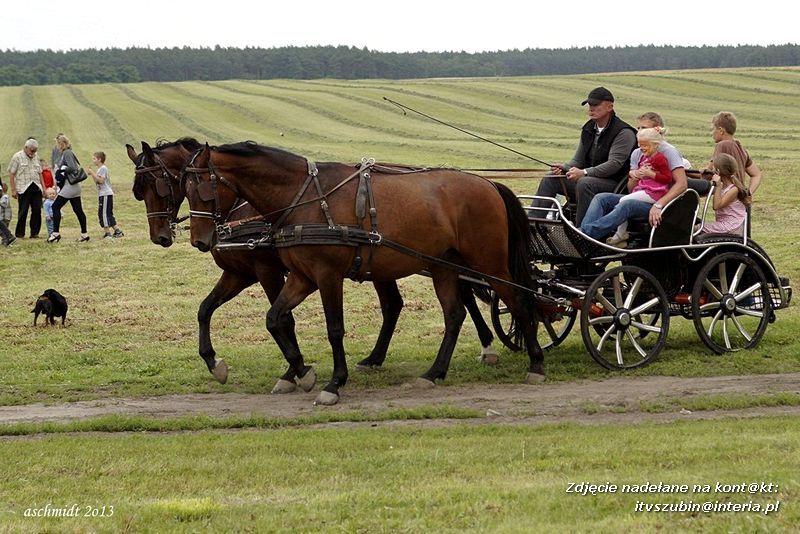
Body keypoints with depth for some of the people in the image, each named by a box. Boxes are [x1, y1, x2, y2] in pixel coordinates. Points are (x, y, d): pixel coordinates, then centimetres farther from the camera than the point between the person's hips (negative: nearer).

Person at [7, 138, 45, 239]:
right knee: (23, 212, -4)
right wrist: (13, 190, -8)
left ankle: (34, 233, 7)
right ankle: (19, 233, 3)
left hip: (36, 188, 5)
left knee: (37, 211, 1)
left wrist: (43, 188, 17)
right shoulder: (17, 157, 0)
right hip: (23, 189, -5)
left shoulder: (35, 158, 17)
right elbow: (11, 174, -2)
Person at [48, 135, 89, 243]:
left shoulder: (67, 153, -13)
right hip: (75, 186, 10)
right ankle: (84, 234, 14)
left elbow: (72, 168, -25)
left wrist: (62, 170, -10)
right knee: (78, 210, 12)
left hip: (70, 185, -10)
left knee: (56, 206, -7)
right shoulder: (66, 153, 16)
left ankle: (56, 233, -10)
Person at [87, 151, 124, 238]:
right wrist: (92, 174, 9)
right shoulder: (100, 169, 19)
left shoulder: (103, 168, -12)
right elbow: (97, 181, 19)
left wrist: (93, 173, -18)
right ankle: (117, 230, 13)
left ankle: (107, 232, -9)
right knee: (108, 214, 12)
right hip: (102, 194, 10)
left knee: (103, 213, -9)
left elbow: (101, 180, -22)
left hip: (106, 194, -10)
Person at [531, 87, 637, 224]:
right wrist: (564, 167, -7)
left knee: (584, 183, -37)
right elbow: (578, 160, 17)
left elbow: (614, 164, -21)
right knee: (549, 179, -5)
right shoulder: (588, 129, 15)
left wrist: (584, 172, -31)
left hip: (614, 183, -8)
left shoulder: (624, 133, -11)